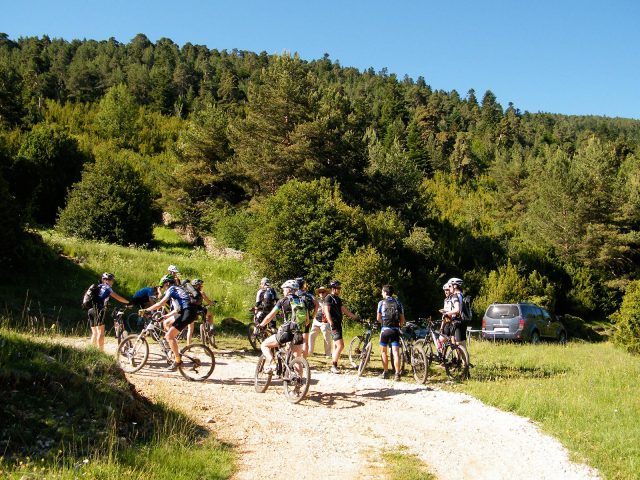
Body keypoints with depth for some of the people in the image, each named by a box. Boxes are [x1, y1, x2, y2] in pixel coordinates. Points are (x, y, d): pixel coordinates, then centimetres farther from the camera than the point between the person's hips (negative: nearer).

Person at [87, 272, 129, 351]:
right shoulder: (106, 288, 0)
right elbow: (118, 298, -2)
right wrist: (128, 302, 6)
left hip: (91, 310, 8)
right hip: (98, 310, -8)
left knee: (94, 332, 13)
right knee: (101, 332, -8)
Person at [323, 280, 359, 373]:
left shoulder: (338, 299, 18)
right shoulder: (328, 298, -9)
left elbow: (345, 310, 21)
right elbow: (327, 312, -18)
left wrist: (355, 317, 18)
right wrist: (331, 324, -27)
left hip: (338, 324, 9)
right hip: (334, 325, -9)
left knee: (336, 346, 12)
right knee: (340, 346, -15)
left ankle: (334, 366, 18)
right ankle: (334, 366, -9)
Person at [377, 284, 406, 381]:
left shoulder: (381, 302, 1)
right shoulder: (398, 302, 8)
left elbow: (378, 318, 4)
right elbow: (402, 319, 6)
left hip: (385, 329, -2)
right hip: (395, 330, 2)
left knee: (383, 351, 14)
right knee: (396, 352, -1)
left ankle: (385, 372, 15)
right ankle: (397, 374, -8)